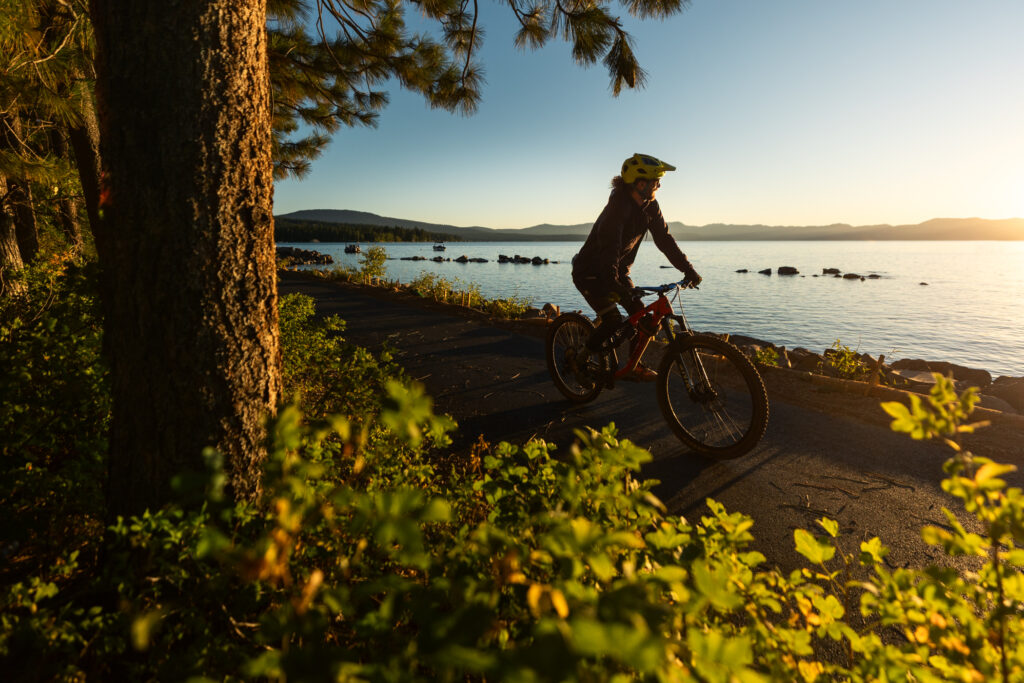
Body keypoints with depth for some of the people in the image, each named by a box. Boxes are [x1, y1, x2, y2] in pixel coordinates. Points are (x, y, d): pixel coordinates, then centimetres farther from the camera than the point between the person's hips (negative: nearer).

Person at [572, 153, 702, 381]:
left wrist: (688, 269, -7)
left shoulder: (650, 206, -2)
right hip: (590, 272, -7)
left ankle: (635, 366, 12)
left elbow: (664, 238, 0)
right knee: (613, 321, -16)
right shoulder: (618, 207, -27)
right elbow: (609, 247, -37)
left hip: (618, 270, 8)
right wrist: (613, 284, -48)